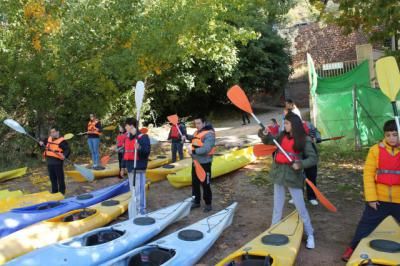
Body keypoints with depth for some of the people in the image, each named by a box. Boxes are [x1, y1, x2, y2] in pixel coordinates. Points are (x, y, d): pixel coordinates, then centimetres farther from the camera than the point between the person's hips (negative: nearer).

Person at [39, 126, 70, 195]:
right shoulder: (49, 139, 12)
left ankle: (62, 193, 12)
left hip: (57, 163, -8)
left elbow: (67, 150, -19)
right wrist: (41, 143, 5)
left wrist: (64, 155, -37)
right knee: (52, 178, 18)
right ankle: (54, 191, 31)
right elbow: (43, 142, 29)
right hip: (49, 162, 8)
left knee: (60, 178, 2)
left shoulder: (62, 141, -12)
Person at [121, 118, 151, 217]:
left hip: (139, 169, -8)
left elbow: (147, 151, -19)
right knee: (133, 191, 17)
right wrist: (123, 167, 20)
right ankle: (133, 215, 28)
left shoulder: (143, 137, -12)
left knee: (139, 191, -8)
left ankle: (141, 212, 1)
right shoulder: (127, 138, 12)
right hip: (130, 169, 8)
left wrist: (140, 148, -38)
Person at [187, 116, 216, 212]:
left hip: (204, 163, -9)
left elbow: (206, 149, -29)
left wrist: (193, 151, -25)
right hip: (195, 162, 9)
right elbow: (193, 139, 32)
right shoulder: (197, 132, 10)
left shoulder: (209, 134, -18)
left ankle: (208, 204, 15)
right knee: (195, 183, 16)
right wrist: (186, 136, 12)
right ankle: (196, 202, 31)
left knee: (205, 184, 0)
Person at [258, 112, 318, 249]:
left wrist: (301, 164, -27)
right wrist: (265, 135, -6)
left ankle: (310, 235, 22)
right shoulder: (281, 136, 2)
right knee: (277, 206, 16)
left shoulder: (304, 140, -10)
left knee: (301, 208, 6)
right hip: (279, 174, 4)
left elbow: (313, 158, -11)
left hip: (293, 176, -4)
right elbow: (269, 141, 16)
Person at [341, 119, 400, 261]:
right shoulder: (376, 149, -7)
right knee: (366, 224, 11)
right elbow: (368, 174, -6)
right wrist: (371, 197, -8)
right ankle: (353, 248, 28)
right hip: (378, 199, -1)